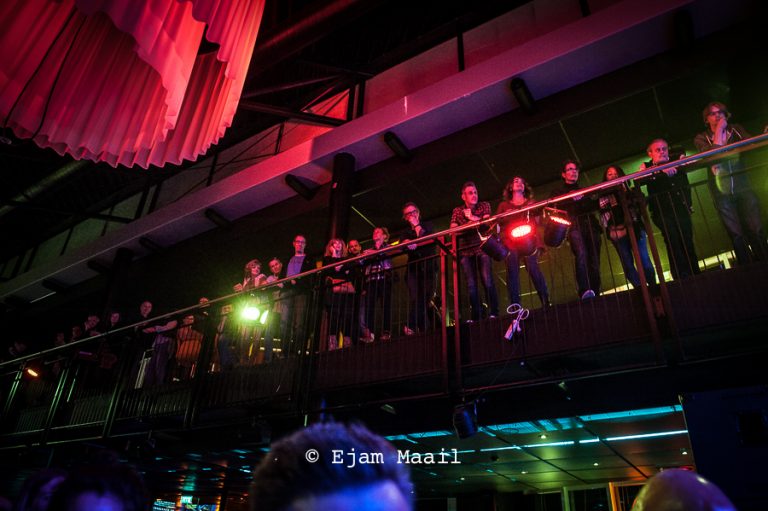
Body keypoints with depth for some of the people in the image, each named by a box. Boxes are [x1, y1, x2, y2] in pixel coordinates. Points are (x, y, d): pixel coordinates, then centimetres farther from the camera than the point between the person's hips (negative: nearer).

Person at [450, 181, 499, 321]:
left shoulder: (484, 205, 13)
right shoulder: (457, 211, 16)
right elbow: (453, 230, 3)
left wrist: (472, 218, -9)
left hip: (481, 246, -1)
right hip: (465, 250, 1)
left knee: (487, 281, -14)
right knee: (471, 285, -5)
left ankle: (493, 313, -11)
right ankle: (475, 317, -2)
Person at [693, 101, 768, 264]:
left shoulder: (736, 130, 9)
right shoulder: (701, 139, 2)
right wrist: (719, 130, -11)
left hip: (742, 187, 2)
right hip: (722, 192, -1)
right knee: (736, 235, -1)